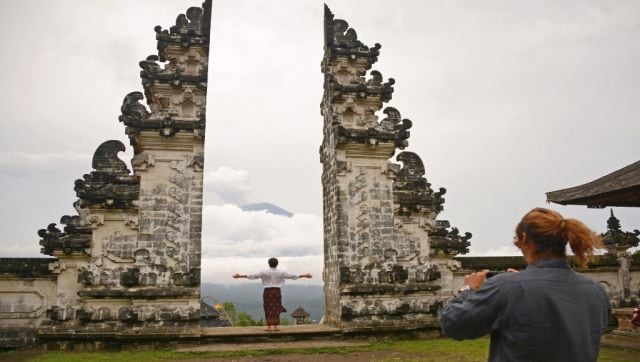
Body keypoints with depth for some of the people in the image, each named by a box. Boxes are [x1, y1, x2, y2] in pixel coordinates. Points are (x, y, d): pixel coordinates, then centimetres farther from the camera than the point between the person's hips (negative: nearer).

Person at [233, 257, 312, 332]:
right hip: (277, 291, 1)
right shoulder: (281, 273, 2)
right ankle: (275, 326, 7)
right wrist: (304, 275, 15)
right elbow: (291, 276, 6)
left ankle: (269, 326, 1)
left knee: (268, 309, 4)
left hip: (267, 291, -1)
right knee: (276, 309, 8)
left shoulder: (264, 272, -3)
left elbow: (253, 276, -5)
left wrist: (240, 276, 1)